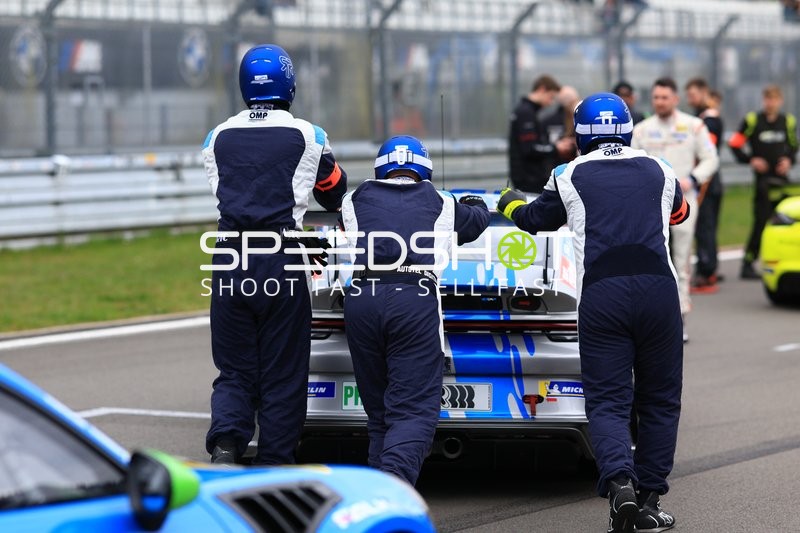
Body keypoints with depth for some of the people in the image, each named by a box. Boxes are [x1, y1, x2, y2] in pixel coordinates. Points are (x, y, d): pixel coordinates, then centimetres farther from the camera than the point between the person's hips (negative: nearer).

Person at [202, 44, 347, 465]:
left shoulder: (218, 138, 9)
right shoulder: (307, 136, 3)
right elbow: (334, 192, 20)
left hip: (229, 262, 2)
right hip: (282, 262, -2)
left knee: (235, 371, 10)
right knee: (282, 375, 6)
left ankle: (225, 439, -13)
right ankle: (273, 466, 7)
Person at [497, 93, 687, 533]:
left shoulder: (570, 176, 10)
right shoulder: (658, 171, 17)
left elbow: (535, 220, 27)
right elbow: (680, 212, 38)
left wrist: (510, 203, 50)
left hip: (600, 294, -1)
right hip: (658, 289, 1)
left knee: (606, 401, 1)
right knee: (659, 399, 12)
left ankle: (619, 483, -24)